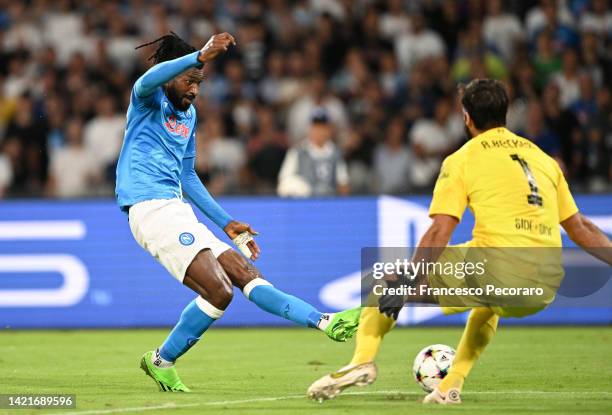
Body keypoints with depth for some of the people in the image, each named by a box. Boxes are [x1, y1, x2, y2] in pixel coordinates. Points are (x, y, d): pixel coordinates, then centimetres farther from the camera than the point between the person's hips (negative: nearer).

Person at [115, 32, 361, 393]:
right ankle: (161, 362, -3)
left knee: (245, 273, 3)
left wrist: (227, 223, 26)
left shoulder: (188, 114, 22)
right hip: (151, 209, -8)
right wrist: (202, 55, -43)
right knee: (218, 291, -16)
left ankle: (326, 323, -1)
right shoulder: (148, 100, -2)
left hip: (179, 213, 8)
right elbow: (149, 80, -29)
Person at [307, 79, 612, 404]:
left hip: (495, 270, -6)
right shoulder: (543, 158, 21)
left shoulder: (462, 160, 6)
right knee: (489, 303, 41)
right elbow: (582, 230, 22)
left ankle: (363, 361, -8)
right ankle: (451, 386, 31)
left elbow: (439, 234, -5)